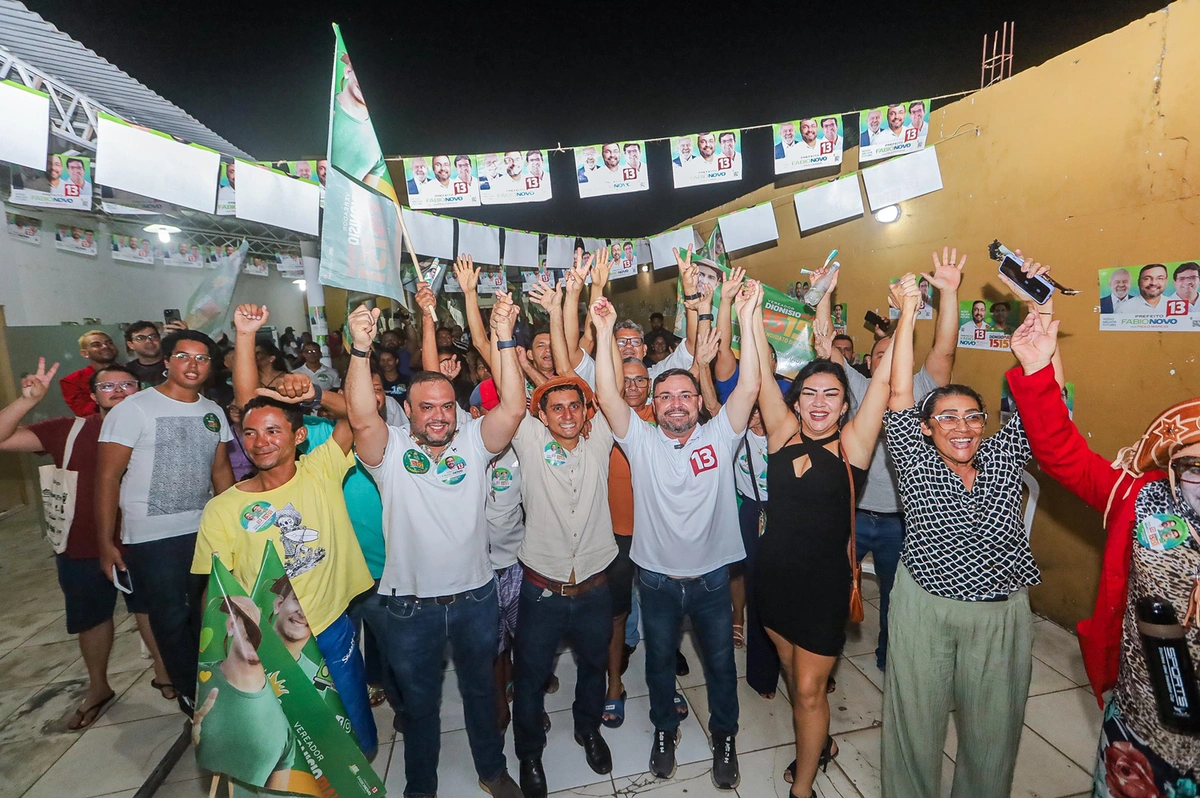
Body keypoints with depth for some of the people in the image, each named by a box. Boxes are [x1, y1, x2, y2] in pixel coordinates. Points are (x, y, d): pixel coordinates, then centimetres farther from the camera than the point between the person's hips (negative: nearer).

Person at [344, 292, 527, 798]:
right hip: (412, 604, -1)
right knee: (419, 702, 21)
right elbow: (362, 418, -28)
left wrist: (503, 339, -31)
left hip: (475, 596, 1)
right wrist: (361, 348, -38)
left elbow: (513, 408, -22)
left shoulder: (473, 442, -7)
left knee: (481, 689, 23)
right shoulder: (390, 450, -9)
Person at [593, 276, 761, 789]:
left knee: (721, 663, 19)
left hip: (711, 577, 0)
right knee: (659, 661, 21)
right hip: (656, 578, 1)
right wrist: (604, 333, -27)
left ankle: (724, 737, 45)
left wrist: (748, 320, -25)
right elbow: (607, 396, -20)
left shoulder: (719, 437, -8)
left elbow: (749, 387, -19)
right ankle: (665, 730, 48)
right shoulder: (641, 441, -9)